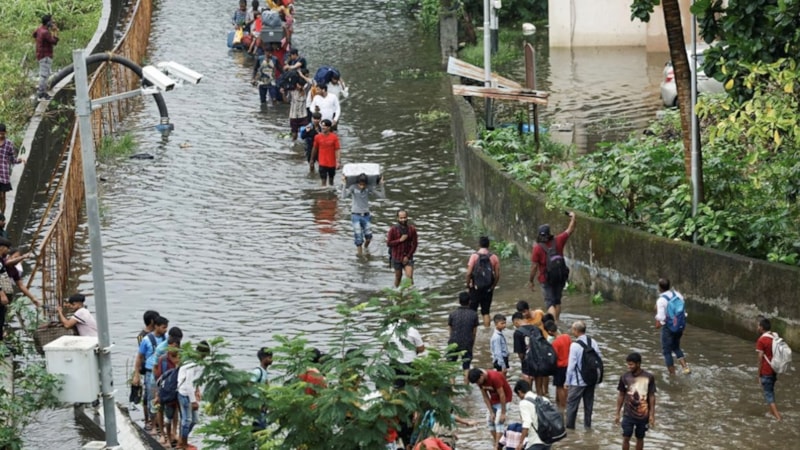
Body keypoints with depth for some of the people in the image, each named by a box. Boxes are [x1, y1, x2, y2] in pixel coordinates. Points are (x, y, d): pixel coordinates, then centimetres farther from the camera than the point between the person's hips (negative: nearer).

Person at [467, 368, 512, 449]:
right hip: (494, 399, 8)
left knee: (498, 422, -15)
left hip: (504, 400, -8)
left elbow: (502, 395, -28)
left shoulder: (494, 377, -32)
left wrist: (503, 413, -23)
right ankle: (495, 444, 16)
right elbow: (485, 397, -4)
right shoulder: (480, 380, -10)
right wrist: (491, 412, -9)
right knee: (490, 421, 7)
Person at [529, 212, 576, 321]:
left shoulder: (537, 248, -16)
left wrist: (531, 280, -2)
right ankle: (557, 321, 29)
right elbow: (569, 231, 7)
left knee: (550, 302, -3)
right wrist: (573, 218, 22)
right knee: (557, 301, 20)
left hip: (546, 279, -4)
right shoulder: (557, 242, -7)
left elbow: (534, 266, -14)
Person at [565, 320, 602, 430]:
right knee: (589, 403, 18)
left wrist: (568, 382, -6)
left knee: (571, 404, 6)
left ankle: (570, 426, 10)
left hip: (578, 381, -6)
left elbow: (571, 365, -16)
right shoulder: (593, 342, -3)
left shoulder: (575, 345, -19)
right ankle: (587, 425, 27)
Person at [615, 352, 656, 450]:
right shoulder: (624, 377, -6)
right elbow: (621, 396, 3)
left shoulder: (649, 377, -10)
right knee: (626, 438, -2)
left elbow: (652, 396, -4)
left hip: (643, 415, -1)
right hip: (628, 414, 1)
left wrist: (652, 415, -5)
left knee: (640, 438, 12)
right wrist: (617, 414, 4)